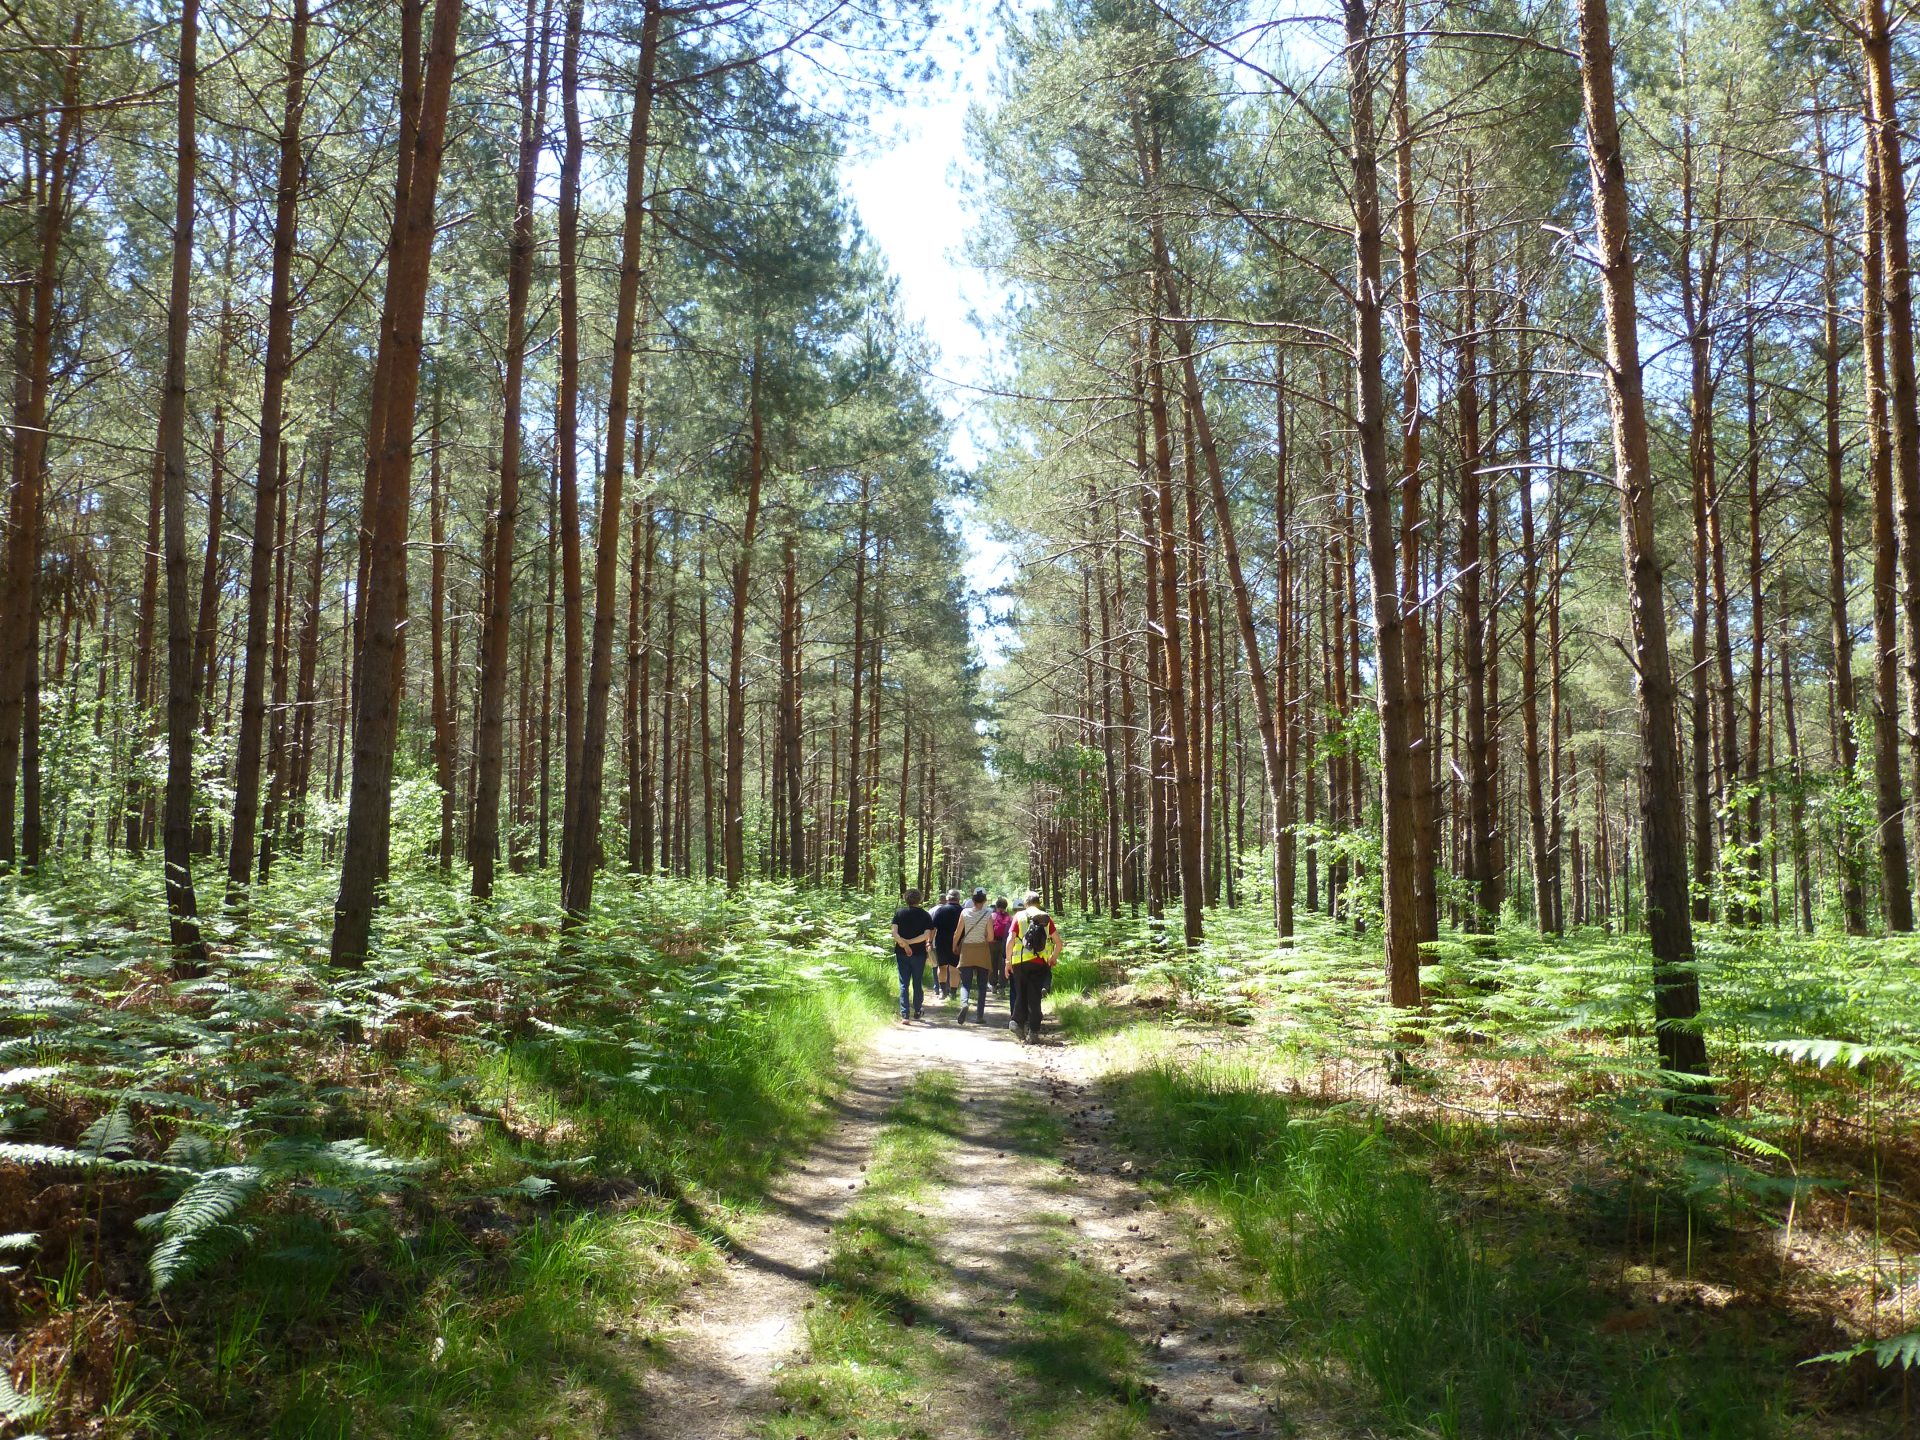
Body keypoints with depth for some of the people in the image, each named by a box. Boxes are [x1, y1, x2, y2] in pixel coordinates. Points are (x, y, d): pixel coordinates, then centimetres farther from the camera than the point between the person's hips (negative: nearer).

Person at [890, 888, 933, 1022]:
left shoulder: (899, 913, 1)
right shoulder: (925, 915, 0)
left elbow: (894, 932, -10)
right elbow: (927, 935, -11)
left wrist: (903, 943, -13)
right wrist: (909, 942, -11)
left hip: (901, 953, 0)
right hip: (919, 953, 0)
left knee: (904, 984, 2)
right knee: (918, 984, 12)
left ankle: (905, 1014, -7)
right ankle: (916, 1012, 20)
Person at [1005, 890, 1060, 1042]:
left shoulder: (1019, 916, 2)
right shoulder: (1046, 918, 6)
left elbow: (1010, 940, -5)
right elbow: (1058, 942, 5)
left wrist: (1008, 961, 3)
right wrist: (1054, 958, 20)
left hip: (1020, 961, 0)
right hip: (1040, 962, 1)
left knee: (1020, 995, 15)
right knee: (1034, 997, 5)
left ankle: (1018, 1023, 4)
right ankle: (1033, 1031, 1)